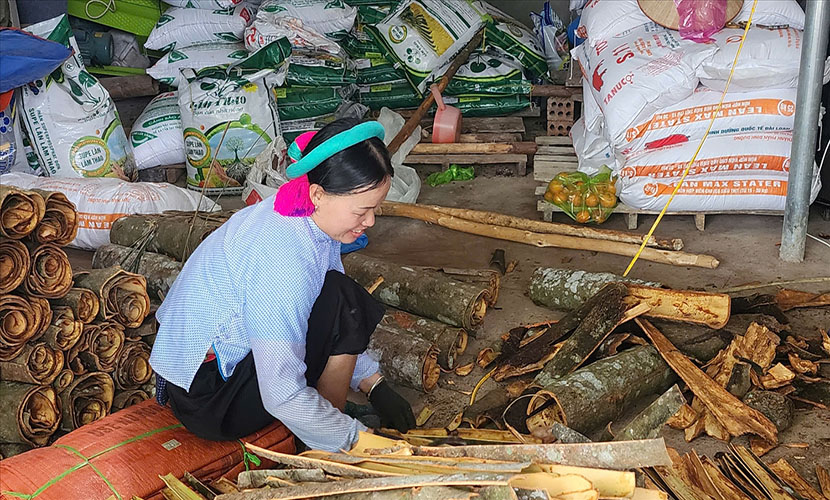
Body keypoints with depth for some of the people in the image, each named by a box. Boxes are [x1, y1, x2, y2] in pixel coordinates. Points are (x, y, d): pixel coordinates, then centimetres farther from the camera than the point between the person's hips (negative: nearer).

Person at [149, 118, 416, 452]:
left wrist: (376, 386, 2)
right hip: (207, 403, -9)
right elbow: (282, 397, -31)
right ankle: (325, 461, -8)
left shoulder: (309, 220, -3)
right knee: (341, 303, -20)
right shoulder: (284, 261, -32)